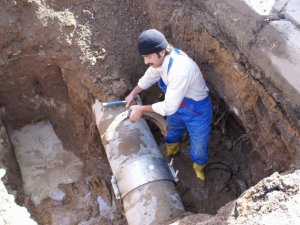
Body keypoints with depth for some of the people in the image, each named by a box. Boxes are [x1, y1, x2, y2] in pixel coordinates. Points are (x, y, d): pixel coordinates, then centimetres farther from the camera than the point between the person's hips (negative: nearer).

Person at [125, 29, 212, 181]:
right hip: (177, 105, 7)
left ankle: (198, 167, 48)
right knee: (172, 132, 32)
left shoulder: (180, 70, -43)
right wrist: (133, 93, 0)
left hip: (197, 111, -7)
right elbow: (150, 76, 6)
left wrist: (142, 109, -24)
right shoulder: (161, 57, -17)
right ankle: (171, 152, 63)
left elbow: (169, 107, -35)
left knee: (199, 147, 16)